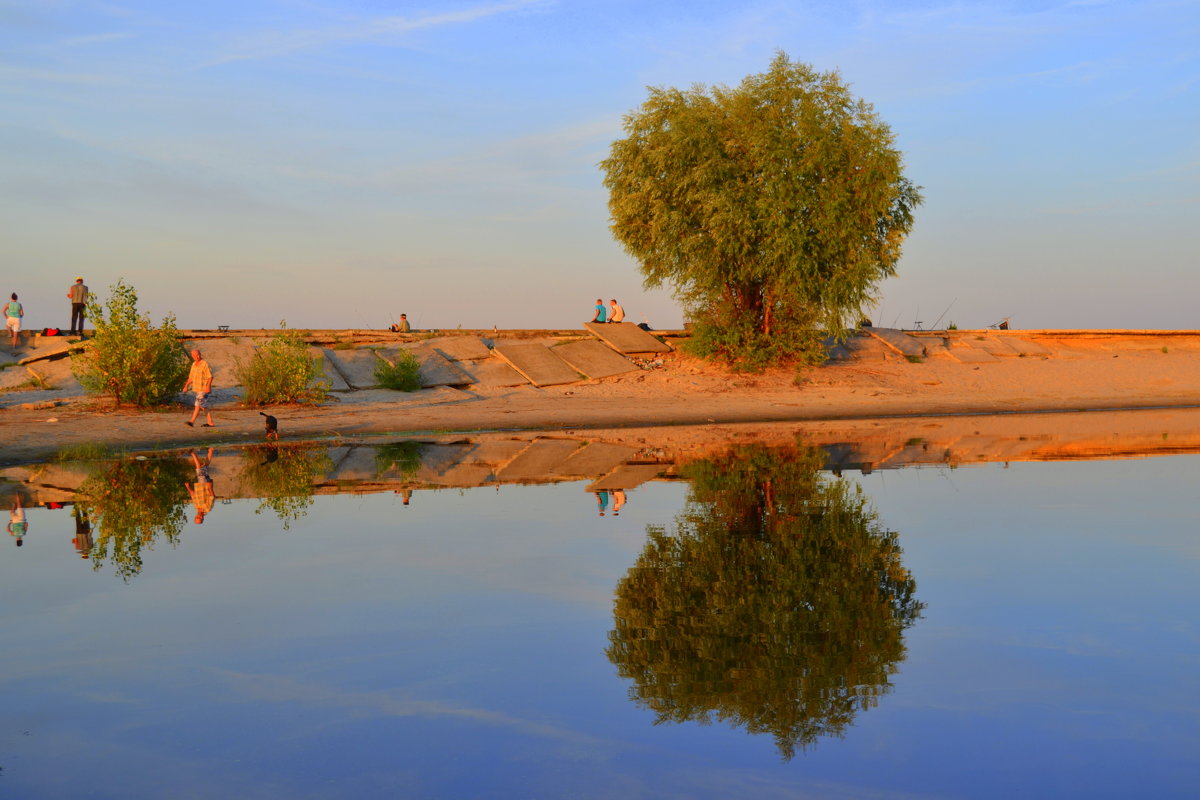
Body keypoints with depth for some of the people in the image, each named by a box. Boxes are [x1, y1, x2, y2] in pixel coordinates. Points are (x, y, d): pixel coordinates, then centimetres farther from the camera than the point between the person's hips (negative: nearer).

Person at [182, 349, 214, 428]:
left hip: (204, 389, -8)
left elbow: (210, 377, -15)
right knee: (204, 406, 10)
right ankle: (210, 422, 14)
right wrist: (186, 386, 9)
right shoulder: (194, 364, 12)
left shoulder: (205, 364, -11)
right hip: (197, 389, 8)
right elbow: (191, 377, 19)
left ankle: (192, 421, -14)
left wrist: (208, 386, -27)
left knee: (198, 405, -11)